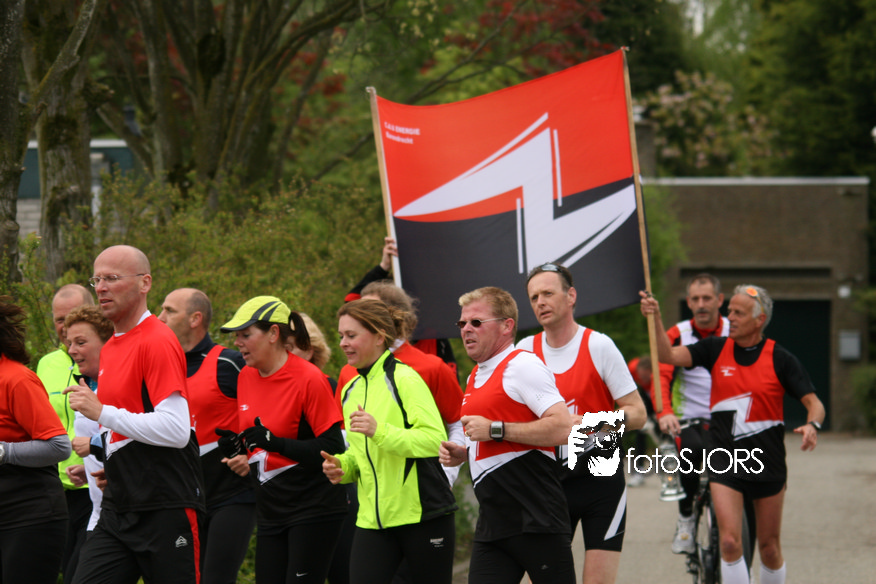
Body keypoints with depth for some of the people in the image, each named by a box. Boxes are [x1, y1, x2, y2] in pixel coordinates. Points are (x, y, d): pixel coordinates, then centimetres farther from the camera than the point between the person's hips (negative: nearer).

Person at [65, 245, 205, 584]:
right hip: (117, 511, 8)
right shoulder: (110, 349, 16)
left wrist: (102, 412, -17)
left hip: (166, 511, -8)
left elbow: (176, 430, -22)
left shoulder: (158, 343, -13)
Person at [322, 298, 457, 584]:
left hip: (422, 515, -6)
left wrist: (379, 431, -29)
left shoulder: (404, 379, -11)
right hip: (372, 518, 6)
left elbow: (435, 439, -20)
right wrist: (343, 466, 4)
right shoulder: (350, 391, 13)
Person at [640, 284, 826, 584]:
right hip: (724, 462, 1)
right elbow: (668, 355, -8)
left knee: (769, 547, 8)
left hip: (767, 462, -1)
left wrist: (812, 425, -27)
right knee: (730, 542, -14)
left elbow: (814, 403, -5)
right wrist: (655, 319, -23)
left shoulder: (780, 359, -4)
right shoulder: (717, 349, 2)